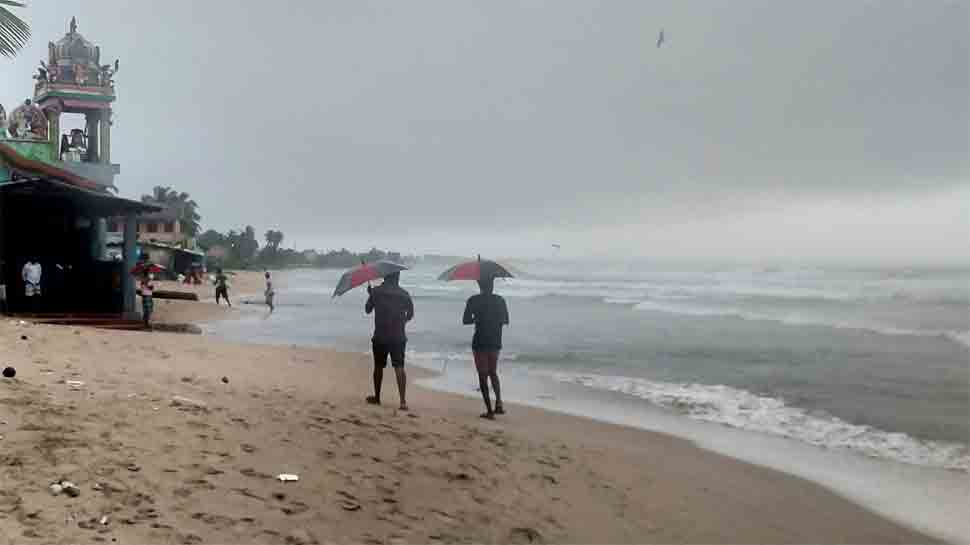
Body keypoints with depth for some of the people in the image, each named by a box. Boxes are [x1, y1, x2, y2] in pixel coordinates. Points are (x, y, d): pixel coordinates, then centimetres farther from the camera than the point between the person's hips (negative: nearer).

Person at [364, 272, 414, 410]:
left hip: (380, 336, -1)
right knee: (399, 367, -4)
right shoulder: (404, 294, 1)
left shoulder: (376, 291, -4)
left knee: (378, 367, 15)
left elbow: (367, 310, 7)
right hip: (398, 337, 1)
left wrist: (370, 295, 21)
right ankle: (403, 401, -17)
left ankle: (376, 397, 29)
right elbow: (410, 313, 9)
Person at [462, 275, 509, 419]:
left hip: (480, 342, -3)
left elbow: (465, 321, -5)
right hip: (495, 342, 3)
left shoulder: (473, 300, -6)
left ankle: (489, 410, -1)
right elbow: (506, 321, 8)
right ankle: (498, 402, 2)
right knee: (493, 372, 20)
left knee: (483, 375, 3)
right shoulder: (500, 300, 1)